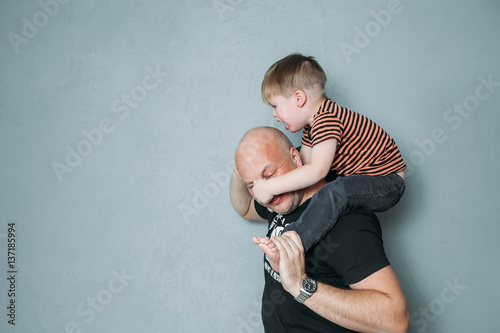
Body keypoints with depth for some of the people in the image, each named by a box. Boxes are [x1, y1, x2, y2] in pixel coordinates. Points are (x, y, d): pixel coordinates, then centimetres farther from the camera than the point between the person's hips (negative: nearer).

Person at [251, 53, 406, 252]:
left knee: (336, 191, -37)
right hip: (361, 176, 11)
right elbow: (302, 162, 10)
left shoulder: (326, 119, -25)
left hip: (388, 183, -11)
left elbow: (317, 170, -34)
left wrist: (270, 187, -30)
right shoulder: (313, 121, 7)